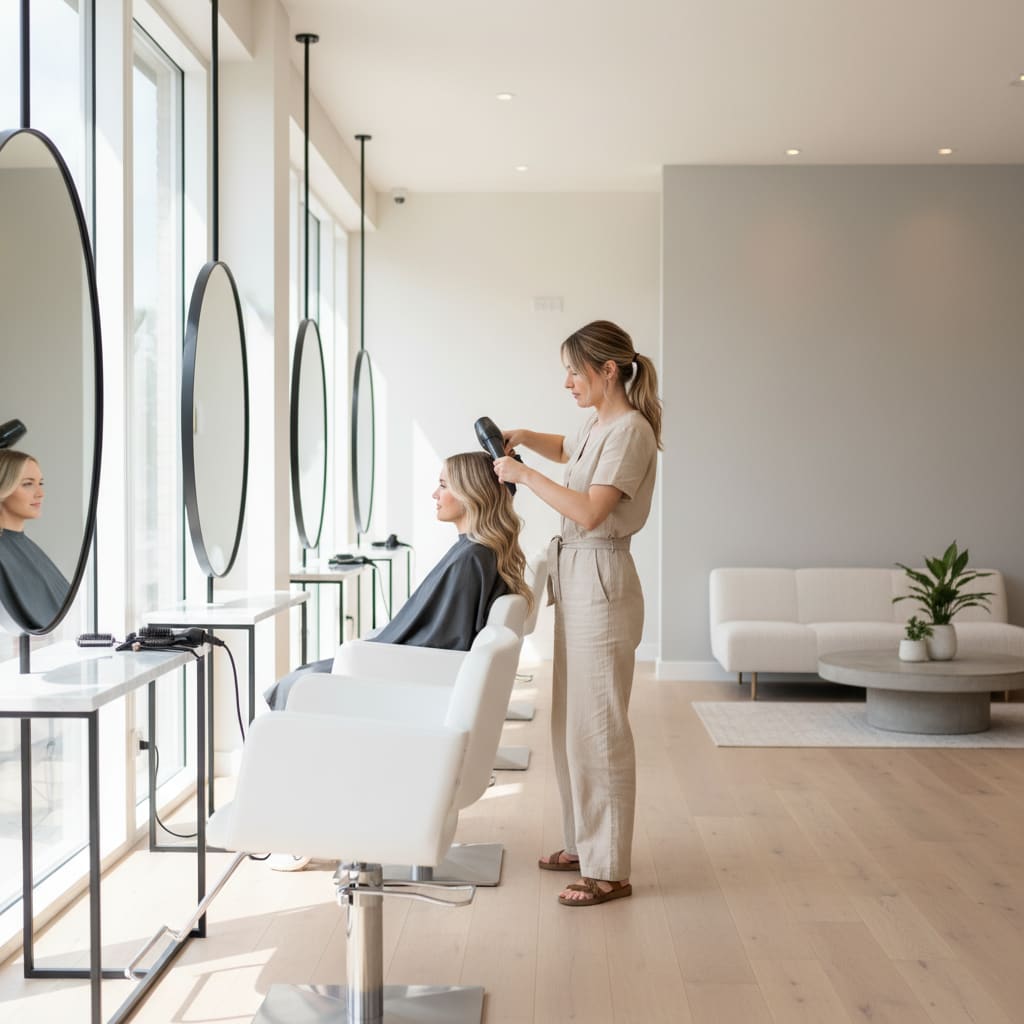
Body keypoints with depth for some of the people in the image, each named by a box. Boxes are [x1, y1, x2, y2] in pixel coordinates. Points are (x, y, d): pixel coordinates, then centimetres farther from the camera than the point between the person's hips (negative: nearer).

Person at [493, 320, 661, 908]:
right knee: (572, 721, 15)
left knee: (598, 726, -6)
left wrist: (525, 474, -15)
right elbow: (567, 451, 37)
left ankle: (610, 871, 3)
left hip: (601, 583, -10)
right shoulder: (599, 425, 13)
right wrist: (523, 437, 19)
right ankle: (584, 844, 28)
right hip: (574, 578, 10)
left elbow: (590, 511, -24)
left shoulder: (630, 430, -15)